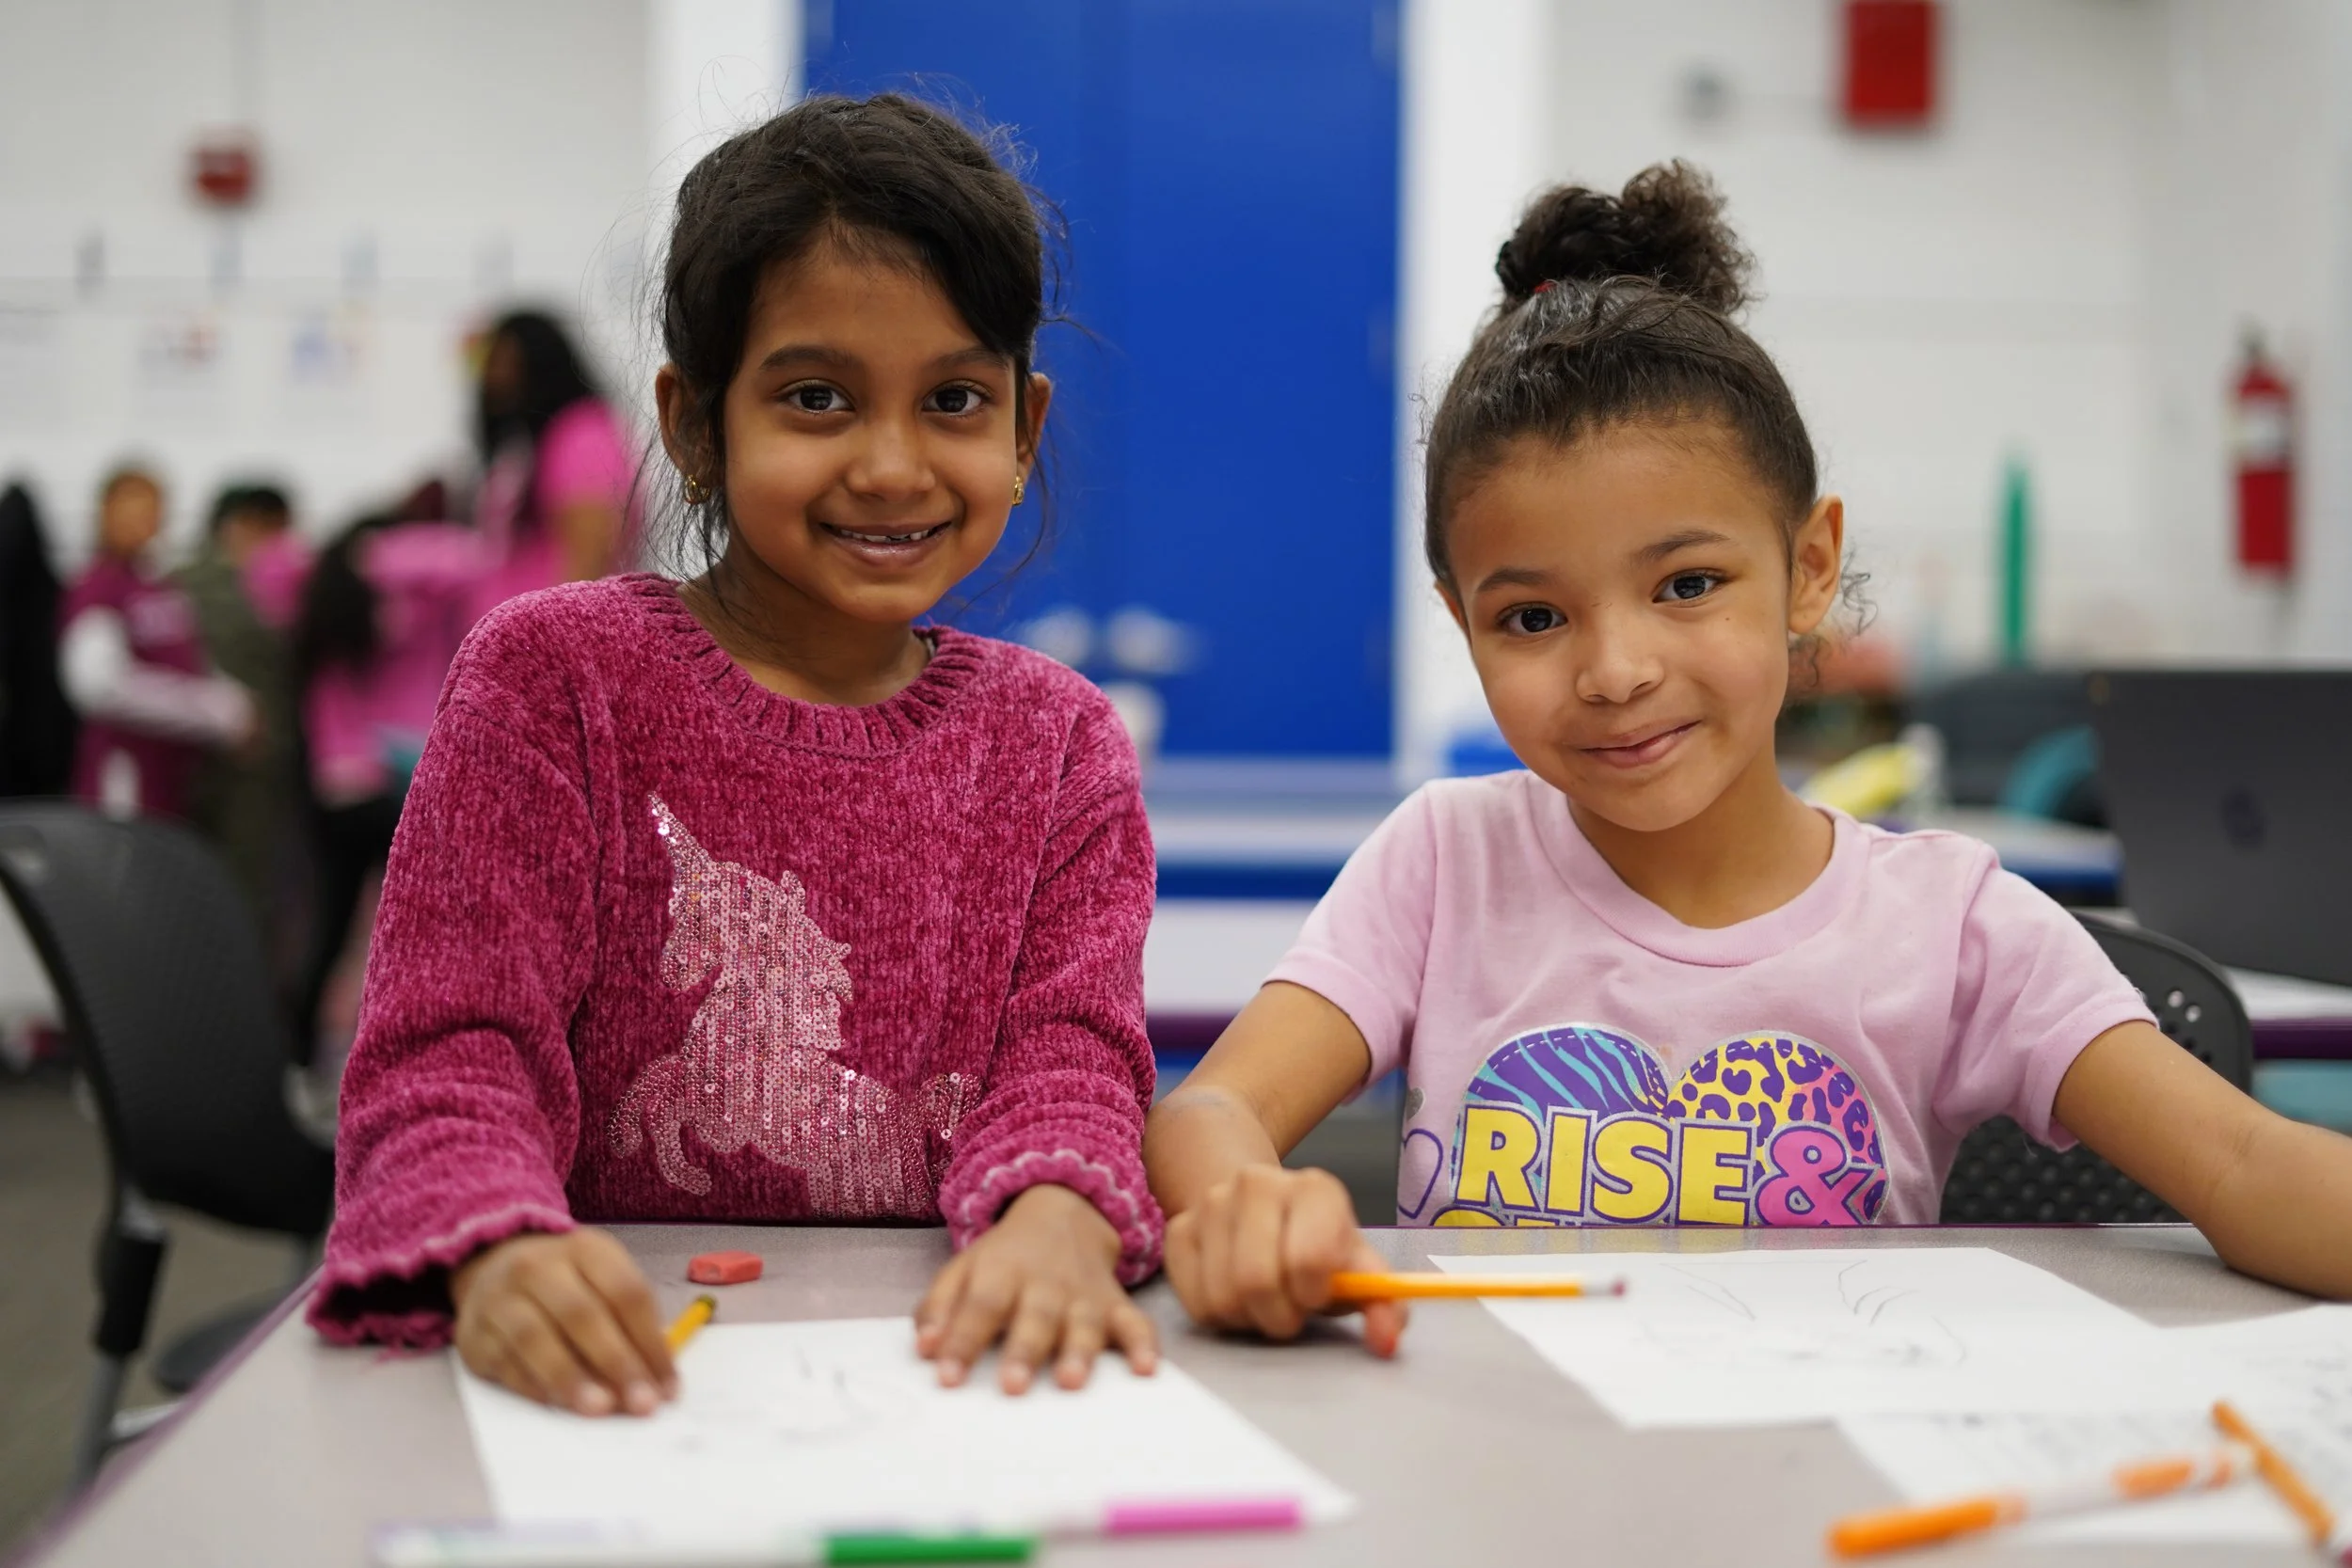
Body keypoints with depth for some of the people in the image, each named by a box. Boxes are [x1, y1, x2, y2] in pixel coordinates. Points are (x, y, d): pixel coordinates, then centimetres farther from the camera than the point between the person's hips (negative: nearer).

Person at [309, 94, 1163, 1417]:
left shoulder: (1058, 739, 13)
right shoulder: (553, 674, 2)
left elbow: (1069, 1048, 1)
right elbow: (453, 1047, -7)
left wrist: (1056, 1219, -24)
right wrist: (502, 1251, -30)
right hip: (616, 1378, -3)